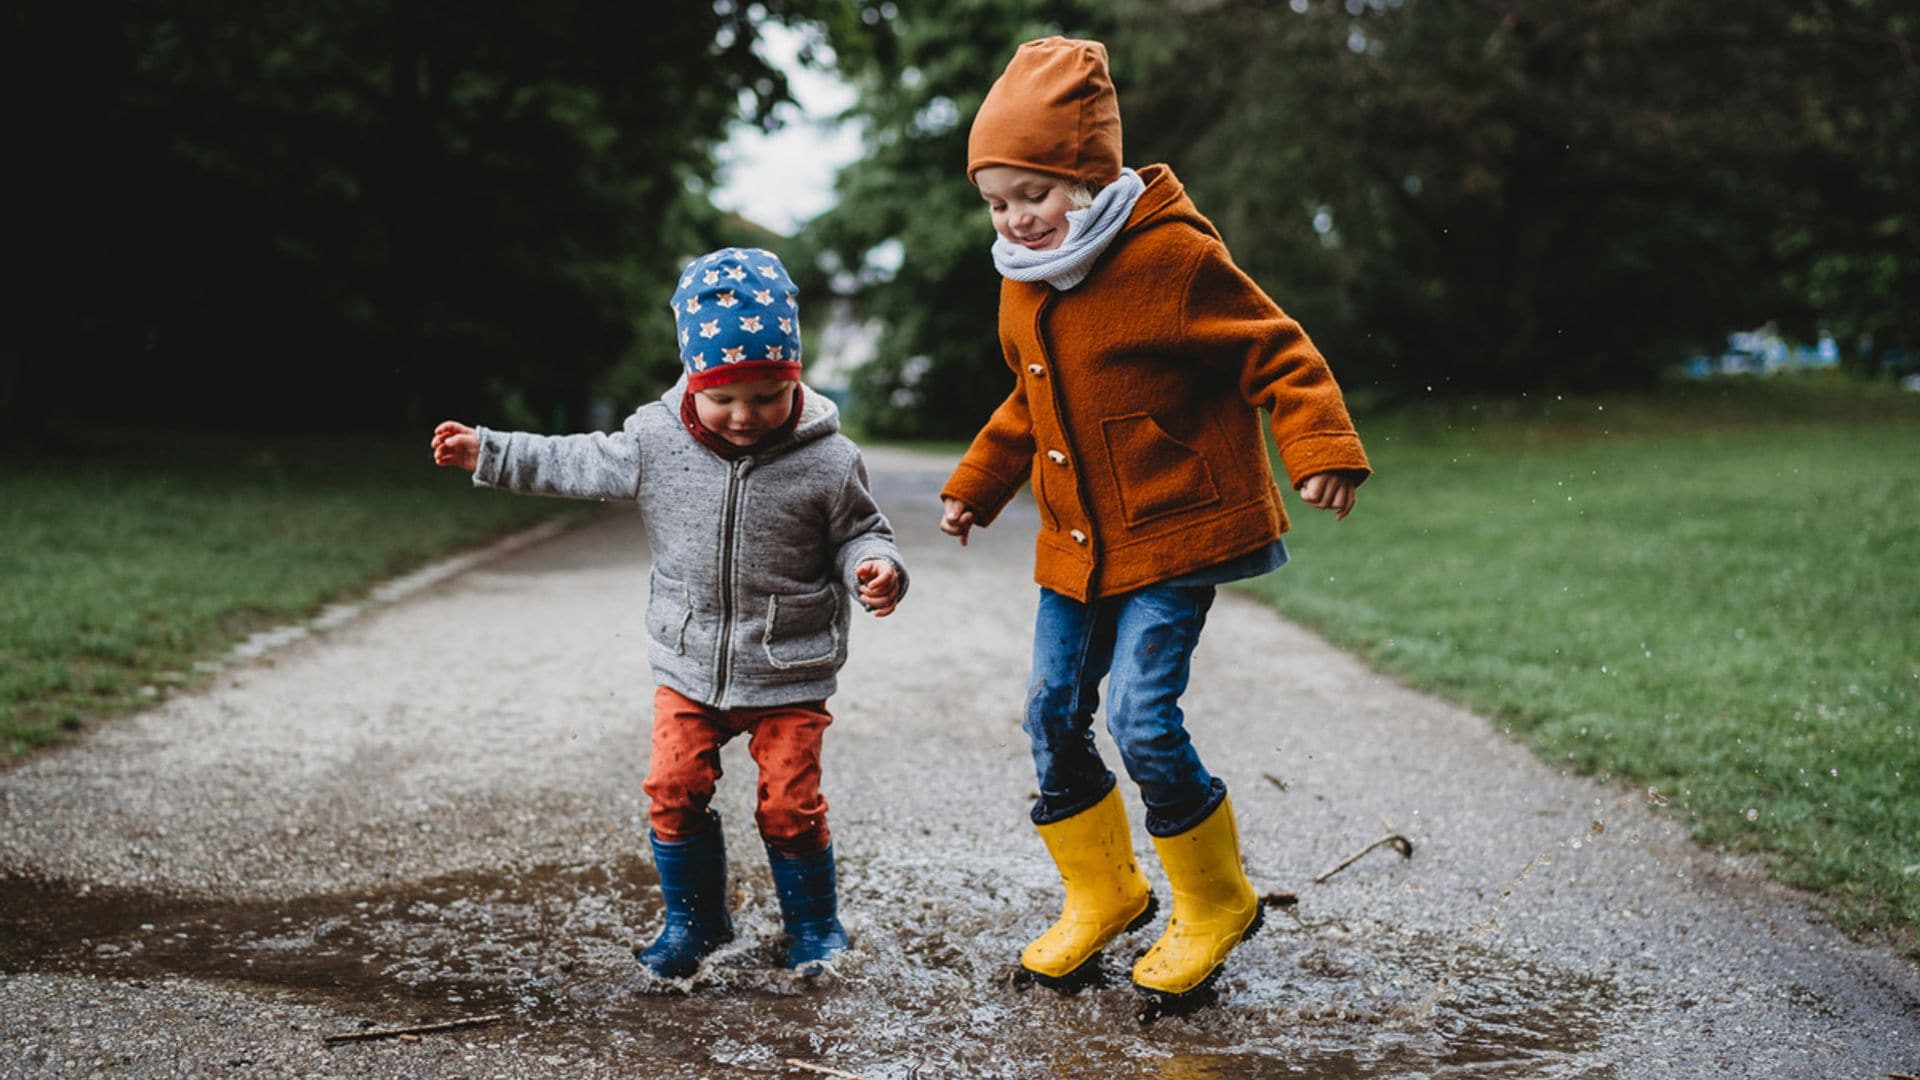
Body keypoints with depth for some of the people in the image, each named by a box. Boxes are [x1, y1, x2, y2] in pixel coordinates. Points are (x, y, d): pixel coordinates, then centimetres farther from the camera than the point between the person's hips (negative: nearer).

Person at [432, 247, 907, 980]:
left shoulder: (827, 461, -12)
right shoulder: (656, 440, -6)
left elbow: (856, 532, 0)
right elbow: (581, 465, 8)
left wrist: (874, 567, -22)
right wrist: (490, 454, 10)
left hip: (789, 674, -2)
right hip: (688, 665, 3)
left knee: (790, 803, 0)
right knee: (674, 789, -1)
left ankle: (813, 922, 25)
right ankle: (693, 920, 21)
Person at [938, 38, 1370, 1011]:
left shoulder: (1173, 257, -15)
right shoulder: (1022, 284, 8)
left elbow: (1276, 352, -13)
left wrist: (1321, 446, -26)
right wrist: (977, 483, 26)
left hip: (1173, 535, -7)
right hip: (1075, 545, 8)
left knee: (1142, 721, -14)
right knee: (1052, 719, 7)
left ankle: (1214, 908, 10)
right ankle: (1103, 895, 28)